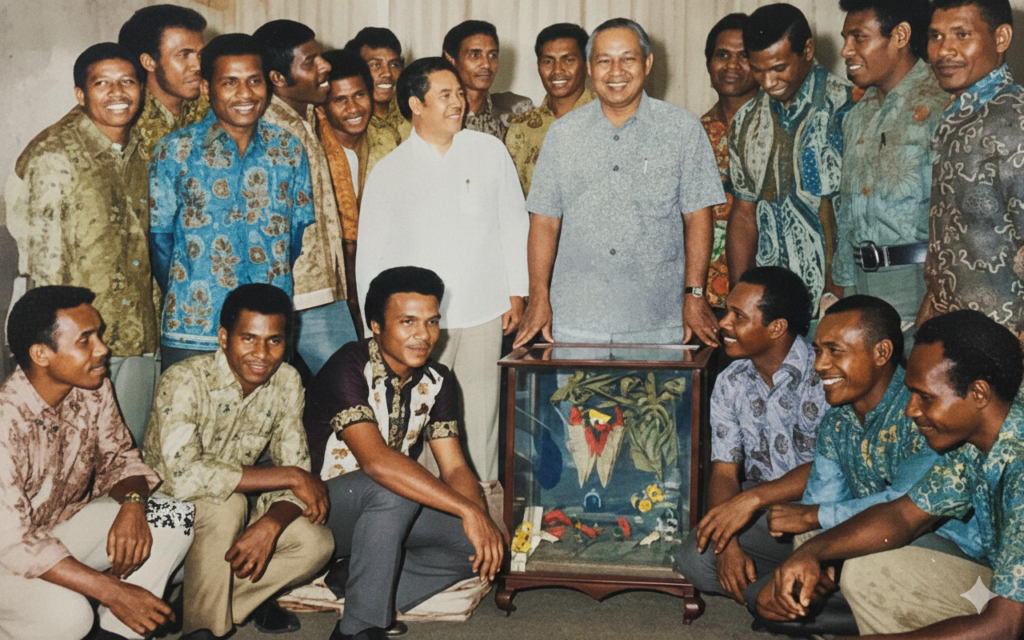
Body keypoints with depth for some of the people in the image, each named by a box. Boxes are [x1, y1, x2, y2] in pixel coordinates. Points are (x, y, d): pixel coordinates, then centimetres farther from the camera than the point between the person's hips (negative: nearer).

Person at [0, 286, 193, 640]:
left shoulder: (94, 389, -8)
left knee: (176, 517, -11)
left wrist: (133, 504, -21)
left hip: (68, 524, 7)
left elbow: (119, 457, 5)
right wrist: (113, 592, -33)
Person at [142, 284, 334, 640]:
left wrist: (270, 526, -30)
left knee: (316, 543, -17)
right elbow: (183, 477, -39)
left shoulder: (286, 382, -6)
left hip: (235, 512, 5)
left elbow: (298, 473, -6)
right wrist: (290, 476, -32)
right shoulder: (184, 382, -24)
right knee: (225, 503, -35)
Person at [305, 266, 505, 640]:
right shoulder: (350, 369, -23)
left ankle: (354, 581, -9)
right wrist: (467, 510, -39)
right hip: (324, 507, -7)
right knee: (392, 491, -37)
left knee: (482, 543, -13)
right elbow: (376, 460, -36)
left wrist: (483, 522, -26)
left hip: (391, 512, 7)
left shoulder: (436, 382, -1)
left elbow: (455, 468, -4)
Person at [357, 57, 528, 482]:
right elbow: (372, 252, 6)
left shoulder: (490, 152, 6)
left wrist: (517, 292, 7)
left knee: (481, 412, 8)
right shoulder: (389, 171, 3)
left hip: (484, 312, 1)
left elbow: (514, 223, 10)